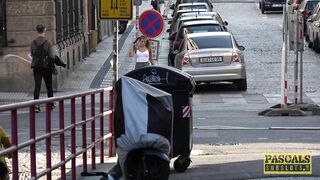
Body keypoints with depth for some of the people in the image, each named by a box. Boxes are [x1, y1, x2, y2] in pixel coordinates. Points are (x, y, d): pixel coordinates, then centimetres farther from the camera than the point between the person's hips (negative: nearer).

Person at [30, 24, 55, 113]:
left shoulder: (33, 42, -4)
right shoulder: (47, 42, -13)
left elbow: (32, 54, 3)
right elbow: (51, 56, -14)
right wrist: (52, 65, 2)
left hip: (36, 67, 2)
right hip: (46, 67, -2)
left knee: (37, 86, 1)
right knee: (49, 86, 14)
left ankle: (36, 104, -14)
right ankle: (51, 104, 27)